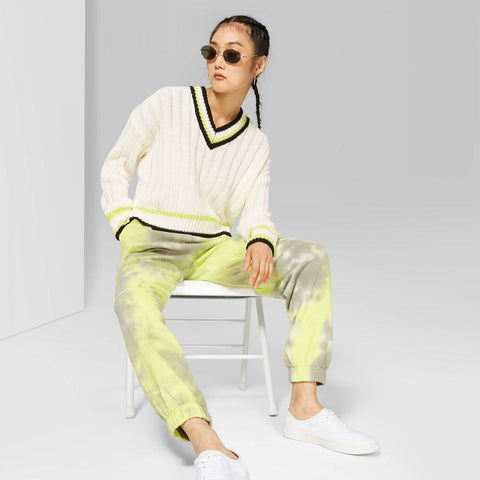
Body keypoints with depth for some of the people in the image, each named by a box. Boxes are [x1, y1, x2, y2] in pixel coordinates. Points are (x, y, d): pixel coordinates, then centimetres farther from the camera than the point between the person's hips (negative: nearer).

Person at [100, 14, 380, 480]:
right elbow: (116, 166, 6)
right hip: (150, 246, -3)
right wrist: (126, 230, -7)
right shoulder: (168, 103, 2)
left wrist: (261, 243, -22)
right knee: (134, 304, -40)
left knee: (309, 257, -20)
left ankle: (304, 407, -25)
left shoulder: (256, 143, 10)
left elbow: (255, 212, 2)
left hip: (213, 249, 4)